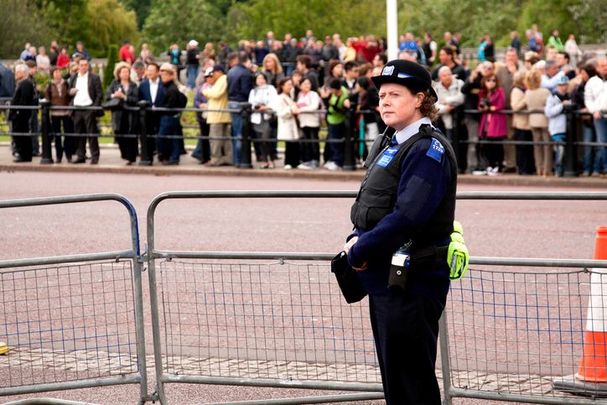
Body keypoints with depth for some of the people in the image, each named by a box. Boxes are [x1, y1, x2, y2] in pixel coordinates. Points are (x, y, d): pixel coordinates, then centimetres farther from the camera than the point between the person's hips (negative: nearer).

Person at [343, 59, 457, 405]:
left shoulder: (428, 149, -16)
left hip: (412, 282, -10)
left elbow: (407, 216, -25)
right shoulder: (388, 144, 14)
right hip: (383, 277, 10)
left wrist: (359, 252, -16)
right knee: (392, 377, 16)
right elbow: (367, 205, 21)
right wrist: (356, 239, 1)